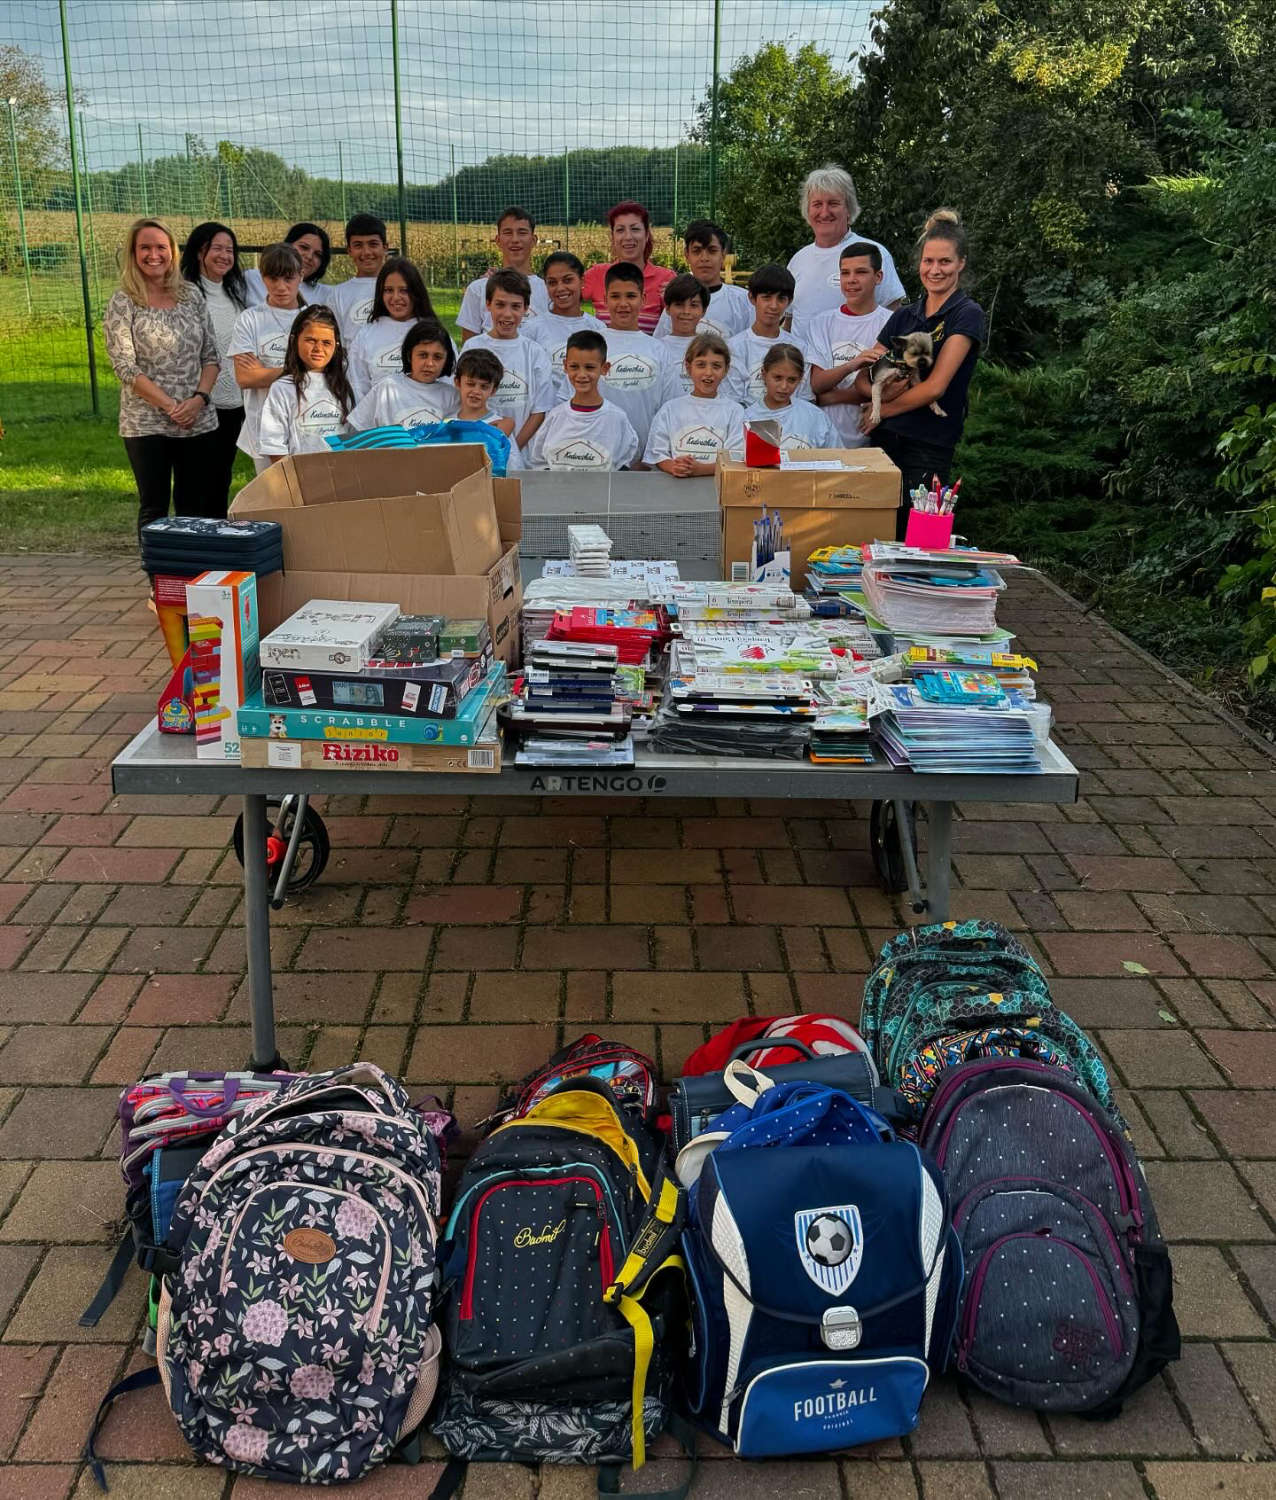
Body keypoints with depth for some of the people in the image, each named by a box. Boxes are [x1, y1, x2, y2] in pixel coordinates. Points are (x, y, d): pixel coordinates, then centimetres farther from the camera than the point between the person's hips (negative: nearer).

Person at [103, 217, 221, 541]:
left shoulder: (191, 295, 8)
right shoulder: (123, 303, -3)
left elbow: (210, 355, 8)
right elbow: (125, 367, -9)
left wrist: (200, 398, -9)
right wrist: (170, 406, -15)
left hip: (199, 421, 3)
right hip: (147, 425, -3)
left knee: (195, 506, 7)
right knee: (154, 507, 3)